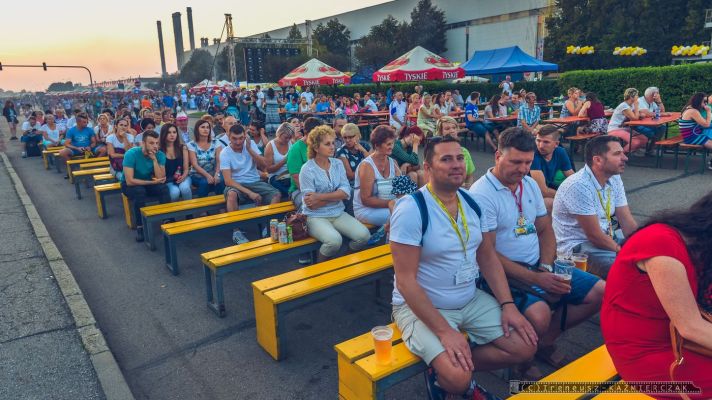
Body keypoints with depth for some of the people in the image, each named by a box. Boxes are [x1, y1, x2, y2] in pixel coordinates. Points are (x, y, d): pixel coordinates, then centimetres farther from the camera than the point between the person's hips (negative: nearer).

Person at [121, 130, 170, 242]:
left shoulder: (160, 155, -14)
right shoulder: (131, 154, -25)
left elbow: (160, 179, -23)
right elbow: (130, 181, -30)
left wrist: (154, 159, -30)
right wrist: (153, 182, -26)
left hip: (148, 183, 3)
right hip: (129, 184, -3)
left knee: (164, 188, -27)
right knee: (139, 191, -35)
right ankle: (140, 227, -20)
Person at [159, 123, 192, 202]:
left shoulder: (183, 147, 4)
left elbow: (186, 168, 3)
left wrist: (183, 176, -18)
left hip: (182, 177, 1)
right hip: (168, 180, -1)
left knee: (184, 188, -33)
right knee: (175, 192, -33)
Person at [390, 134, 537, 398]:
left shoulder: (472, 202, 1)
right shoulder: (411, 209, -21)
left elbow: (488, 257, 8)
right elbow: (405, 281, -22)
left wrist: (508, 304, -4)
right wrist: (444, 331, -25)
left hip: (471, 300, 7)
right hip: (421, 306, -7)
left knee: (525, 347, 1)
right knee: (458, 378, -24)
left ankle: (446, 370, 12)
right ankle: (444, 373, 13)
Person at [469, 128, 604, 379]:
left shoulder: (530, 184, 10)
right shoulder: (481, 194, -16)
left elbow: (545, 230, 14)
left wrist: (546, 268, -4)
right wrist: (535, 279, -21)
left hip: (539, 267, 9)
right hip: (505, 273, -8)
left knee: (601, 292, 3)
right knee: (539, 315, -34)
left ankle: (546, 342, 17)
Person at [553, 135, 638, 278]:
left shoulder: (614, 178, 2)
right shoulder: (579, 186, -24)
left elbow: (628, 222, 2)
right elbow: (594, 236, -21)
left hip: (606, 237, 9)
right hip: (576, 247, -9)